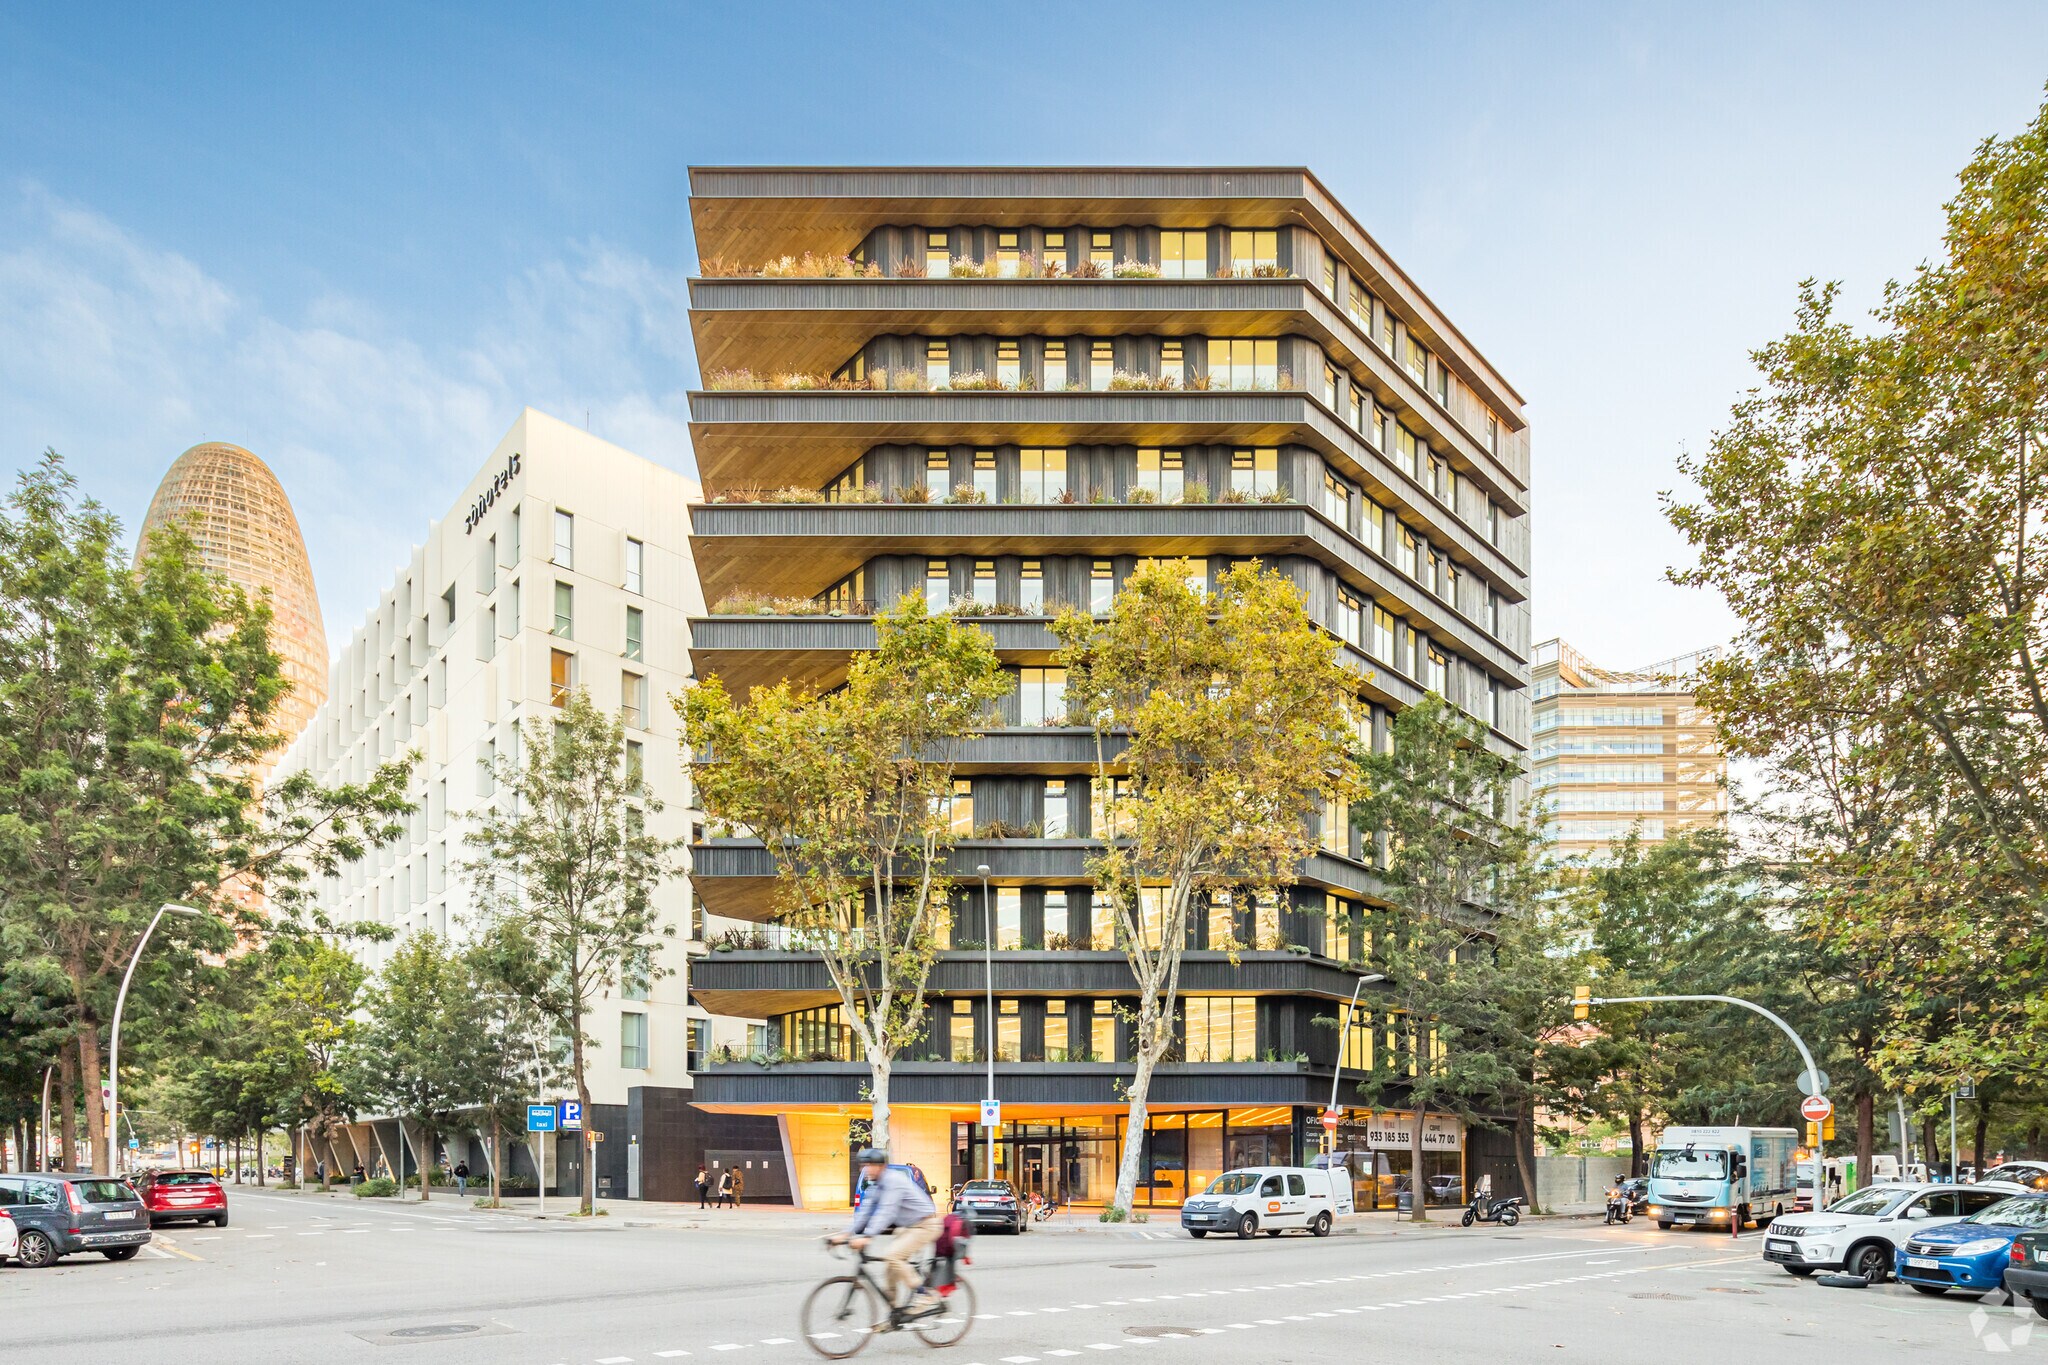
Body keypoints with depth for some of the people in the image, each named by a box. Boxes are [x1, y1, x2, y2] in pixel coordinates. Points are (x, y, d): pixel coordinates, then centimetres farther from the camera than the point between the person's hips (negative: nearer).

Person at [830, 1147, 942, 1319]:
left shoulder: (893, 1180, -21)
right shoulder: (877, 1184, 7)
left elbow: (887, 1212, -32)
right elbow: (865, 1210, 4)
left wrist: (867, 1236, -40)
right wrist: (847, 1233, -9)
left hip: (926, 1225, -10)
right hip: (909, 1227, 10)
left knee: (893, 1257, -22)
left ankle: (924, 1297, -14)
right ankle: (893, 1309, 10)